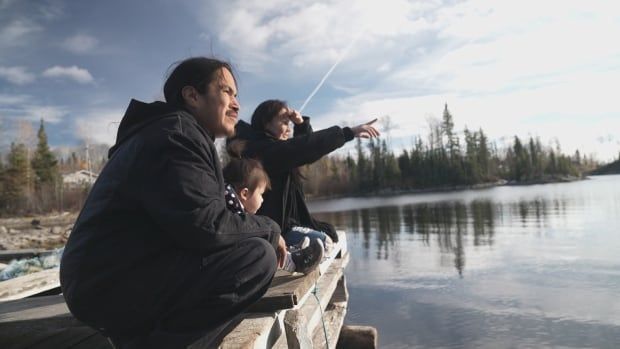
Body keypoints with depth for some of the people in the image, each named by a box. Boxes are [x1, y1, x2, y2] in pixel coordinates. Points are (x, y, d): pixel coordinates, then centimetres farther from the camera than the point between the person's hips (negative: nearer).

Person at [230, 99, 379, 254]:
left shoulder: (273, 150, 12)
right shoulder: (264, 150, -20)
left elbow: (304, 147, 19)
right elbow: (308, 146, -30)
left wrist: (301, 124, 1)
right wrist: (349, 132, -31)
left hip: (281, 220, 11)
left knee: (329, 231, 13)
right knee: (322, 241, -16)